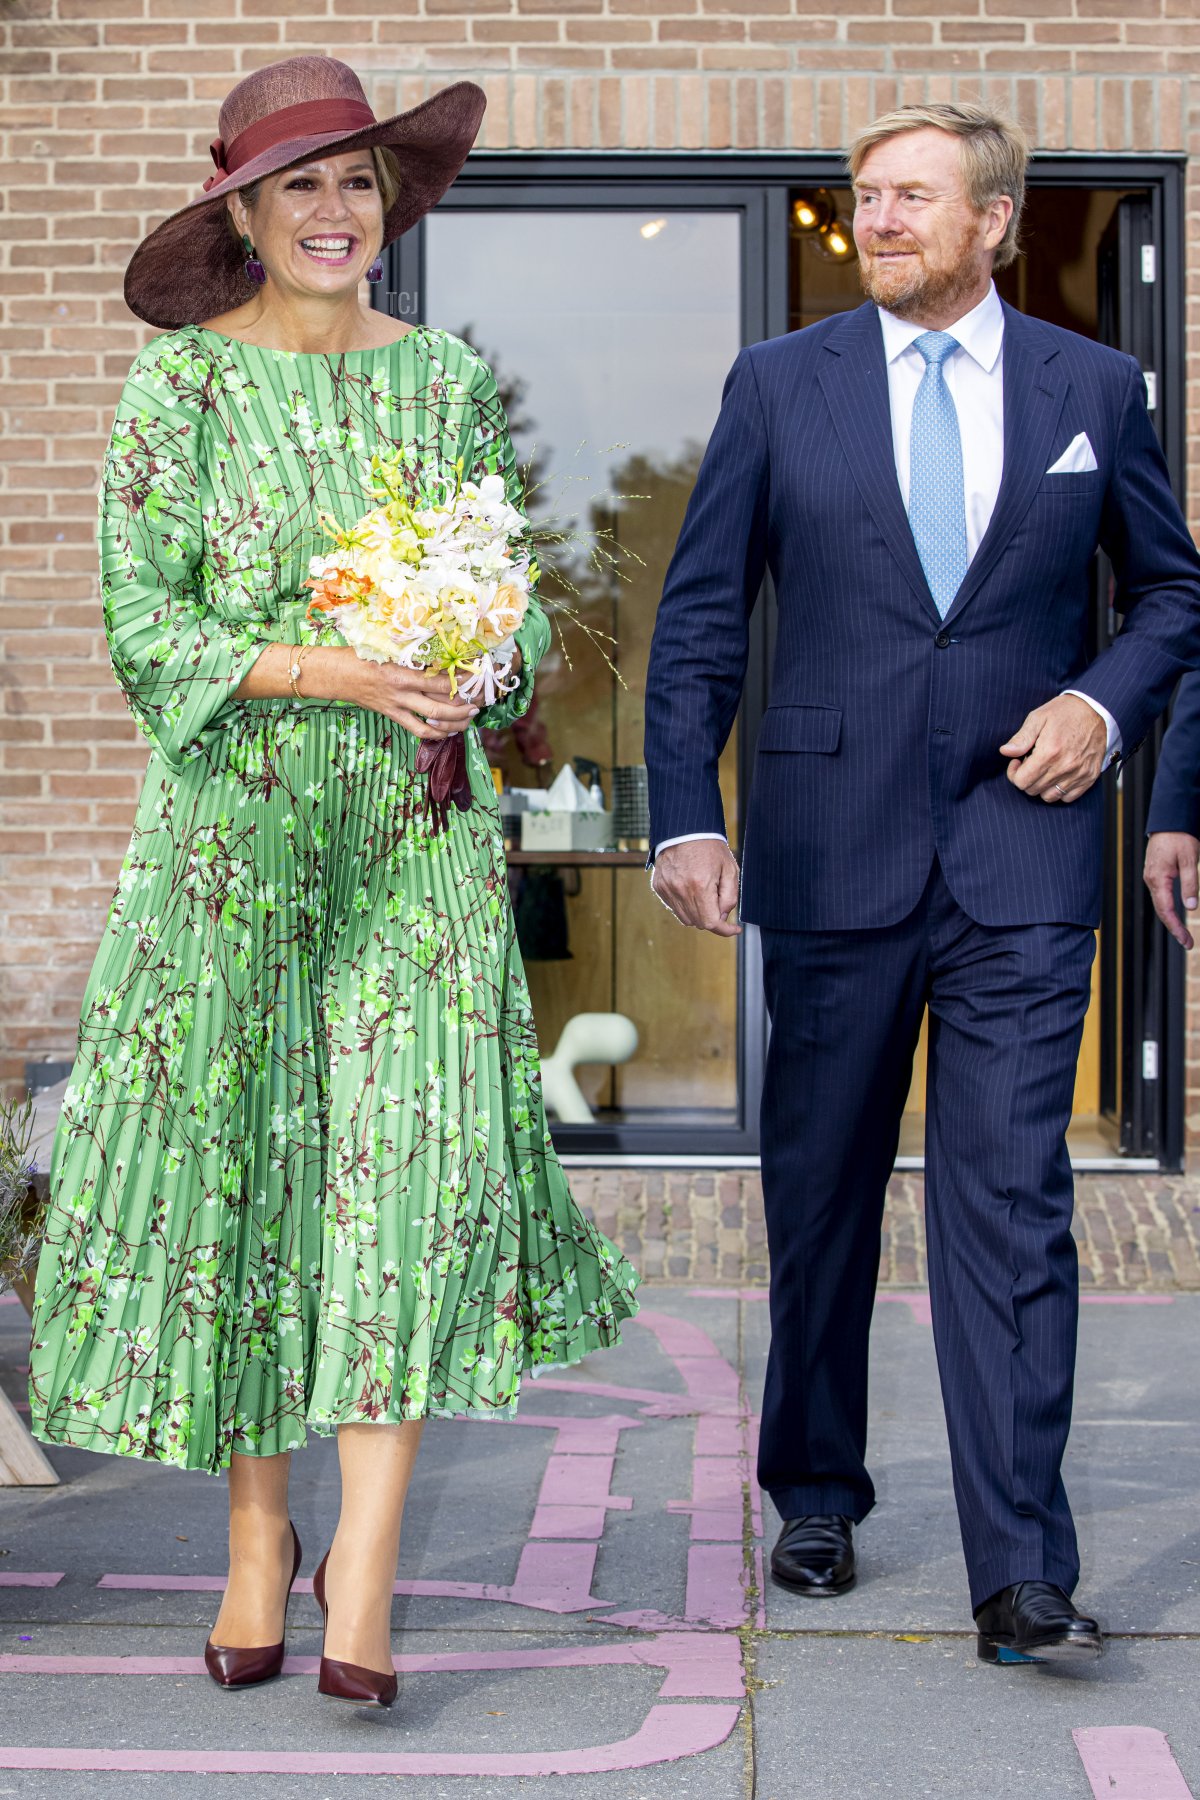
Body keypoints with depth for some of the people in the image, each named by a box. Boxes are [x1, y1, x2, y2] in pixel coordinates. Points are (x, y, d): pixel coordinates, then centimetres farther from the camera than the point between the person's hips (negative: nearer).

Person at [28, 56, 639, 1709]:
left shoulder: (452, 378, 9)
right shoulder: (181, 381, 0)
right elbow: (139, 624, -5)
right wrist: (322, 669, -18)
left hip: (419, 830, 2)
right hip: (233, 827, -1)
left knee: (416, 1159, -10)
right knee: (232, 1157, 3)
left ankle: (363, 1571, -7)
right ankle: (258, 1537, 20)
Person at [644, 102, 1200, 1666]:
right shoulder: (779, 384, 5)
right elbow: (700, 618, 5)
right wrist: (687, 817, -5)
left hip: (1021, 850, -1)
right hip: (834, 848, 1)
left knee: (1010, 1203, -6)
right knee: (819, 1194, 11)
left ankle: (1022, 1577, -4)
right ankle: (817, 1498, 30)